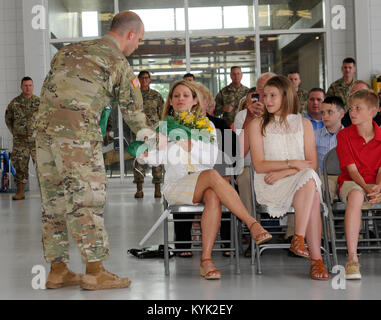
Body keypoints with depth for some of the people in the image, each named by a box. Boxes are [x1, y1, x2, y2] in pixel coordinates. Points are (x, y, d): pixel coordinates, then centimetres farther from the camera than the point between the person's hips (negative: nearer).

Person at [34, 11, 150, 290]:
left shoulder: (70, 50, 23)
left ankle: (58, 270, 15)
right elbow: (133, 111, 9)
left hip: (45, 128, 7)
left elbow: (46, 89, 20)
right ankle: (95, 271, -2)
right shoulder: (118, 63, 2)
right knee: (87, 199, -3)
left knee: (55, 202, 10)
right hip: (77, 132, -7)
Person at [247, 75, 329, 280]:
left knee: (310, 178, -36)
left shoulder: (303, 123, 13)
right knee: (312, 199, -33)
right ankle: (316, 258, -34)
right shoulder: (257, 125, 8)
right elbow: (259, 165, -1)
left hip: (300, 180, 2)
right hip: (269, 186, -2)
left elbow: (312, 164, 4)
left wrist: (282, 173, -12)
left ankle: (298, 239, -36)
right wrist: (292, 163, -11)